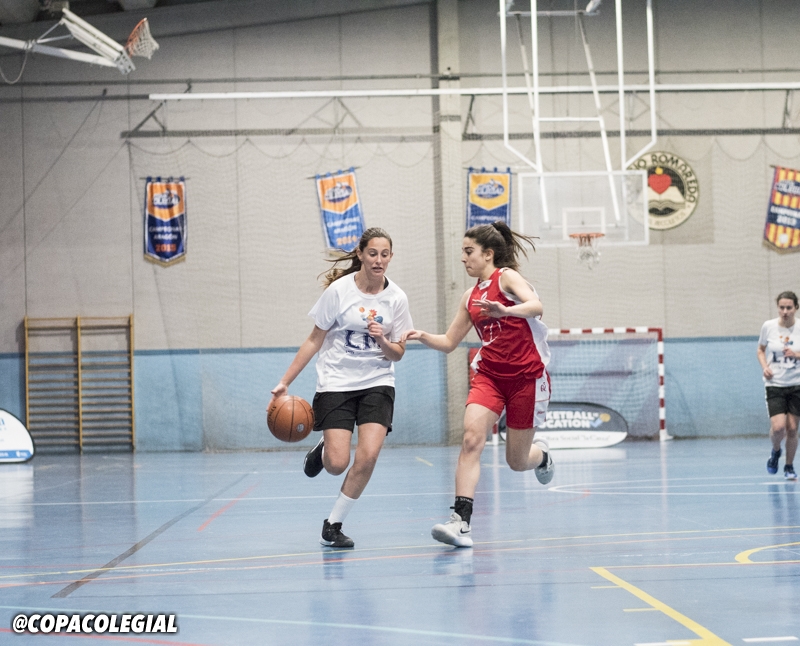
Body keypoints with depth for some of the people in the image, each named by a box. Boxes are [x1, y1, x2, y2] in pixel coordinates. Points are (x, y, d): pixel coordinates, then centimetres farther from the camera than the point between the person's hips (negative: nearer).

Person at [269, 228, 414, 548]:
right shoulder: (339, 290, -8)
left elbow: (398, 354, 5)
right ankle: (322, 449, 26)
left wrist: (383, 341, -18)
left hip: (377, 383, 2)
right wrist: (284, 382, -5)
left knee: (367, 456, -18)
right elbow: (314, 340, -1)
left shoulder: (396, 298, -2)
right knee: (337, 464, -14)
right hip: (336, 383, -2)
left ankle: (333, 525, 1)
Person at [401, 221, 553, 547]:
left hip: (526, 376, -5)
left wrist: (504, 310, -46)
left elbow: (535, 306, -27)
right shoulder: (471, 296, 12)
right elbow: (449, 342, 17)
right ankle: (461, 521, -27)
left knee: (517, 461, 3)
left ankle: (541, 454, 41)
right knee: (472, 438, -21)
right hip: (489, 375, 5)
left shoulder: (506, 276, -7)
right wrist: (424, 337, -4)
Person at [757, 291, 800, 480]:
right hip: (774, 385, -1)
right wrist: (764, 367, -6)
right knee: (778, 427, -16)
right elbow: (761, 349, 11)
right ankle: (775, 451, 17)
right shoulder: (768, 326, -4)